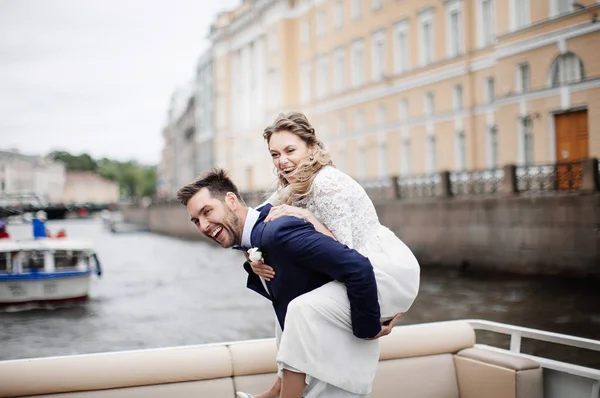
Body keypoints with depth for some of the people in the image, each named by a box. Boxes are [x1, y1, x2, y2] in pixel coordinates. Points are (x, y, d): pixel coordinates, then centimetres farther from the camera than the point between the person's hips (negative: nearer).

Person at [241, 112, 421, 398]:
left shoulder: (327, 183, -19)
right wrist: (254, 260, -13)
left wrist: (304, 216, -25)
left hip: (391, 270, -10)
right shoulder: (290, 190, 7)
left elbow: (343, 251, -21)